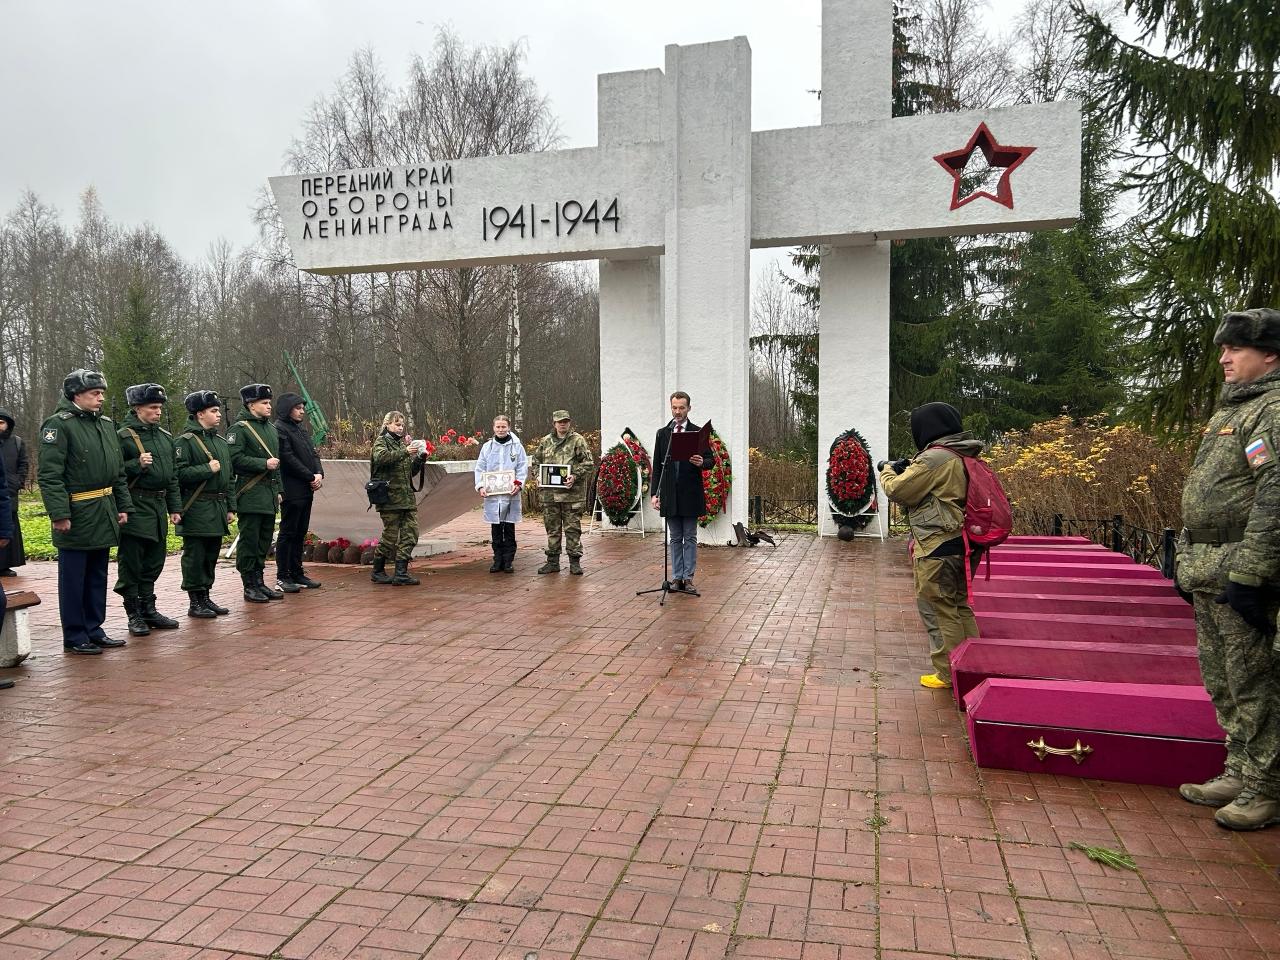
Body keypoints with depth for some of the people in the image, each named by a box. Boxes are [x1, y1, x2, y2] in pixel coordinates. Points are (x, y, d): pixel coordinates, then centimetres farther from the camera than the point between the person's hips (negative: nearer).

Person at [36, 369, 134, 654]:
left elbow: (118, 471, 17)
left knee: (97, 576, 15)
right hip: (76, 515, -7)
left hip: (104, 514, 7)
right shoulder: (59, 424, -11)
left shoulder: (106, 424, 12)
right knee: (73, 578, 3)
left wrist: (123, 506, 13)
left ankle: (94, 630, 25)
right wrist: (59, 514, -21)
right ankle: (74, 637, 12)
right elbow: (49, 474, -16)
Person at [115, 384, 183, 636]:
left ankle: (148, 609, 23)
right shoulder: (123, 436, -7)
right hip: (135, 508, -6)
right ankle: (134, 615, 10)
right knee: (131, 564, 1)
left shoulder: (166, 437, 13)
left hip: (159, 507, 6)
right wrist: (137, 464, -22)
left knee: (154, 563, 13)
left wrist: (174, 508, 14)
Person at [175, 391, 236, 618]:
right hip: (197, 510, -7)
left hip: (218, 509, 7)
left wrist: (231, 507, 14)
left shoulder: (221, 442, 16)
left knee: (211, 556, 12)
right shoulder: (185, 441, -8)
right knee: (195, 556, -1)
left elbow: (230, 478, 19)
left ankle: (206, 597, 22)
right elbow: (179, 473, -17)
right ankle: (195, 603, 7)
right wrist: (207, 469, -17)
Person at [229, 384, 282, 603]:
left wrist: (278, 490, 18)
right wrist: (264, 463, -19)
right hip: (250, 495, -8)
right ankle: (249, 586, 6)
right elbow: (235, 458, -18)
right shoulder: (239, 429, -8)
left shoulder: (271, 428, 17)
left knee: (265, 540, 12)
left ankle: (259, 582, 21)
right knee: (250, 541, -2)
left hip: (269, 494, 8)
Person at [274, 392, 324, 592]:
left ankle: (297, 573, 18)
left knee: (300, 532, 11)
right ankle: (283, 577, 2)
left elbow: (313, 454, 15)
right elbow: (289, 459, -16)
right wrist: (311, 477, -14)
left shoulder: (300, 429, 19)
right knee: (288, 532, -3)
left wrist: (319, 473, -3)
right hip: (291, 490, -8)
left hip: (306, 490, 9)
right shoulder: (279, 429, -9)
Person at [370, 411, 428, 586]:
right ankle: (377, 572, 15)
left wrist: (420, 458, 5)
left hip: (407, 497, 7)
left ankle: (401, 574, 3)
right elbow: (381, 457, -23)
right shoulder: (382, 442, 1)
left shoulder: (402, 443, 20)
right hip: (390, 497, -7)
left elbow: (412, 471, 22)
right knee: (390, 536, -2)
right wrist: (405, 452, -30)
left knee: (411, 533, 0)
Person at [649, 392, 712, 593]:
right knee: (675, 538, 8)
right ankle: (677, 577, 12)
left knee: (690, 538, 2)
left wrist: (701, 463, -21)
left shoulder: (698, 432, 3)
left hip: (690, 494, -2)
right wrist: (654, 493, 1)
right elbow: (656, 466, 8)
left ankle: (688, 578, 7)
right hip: (669, 494, 2)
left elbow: (710, 460, 3)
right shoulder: (662, 434, 9)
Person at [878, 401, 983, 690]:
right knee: (959, 606, 19)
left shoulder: (935, 458, -18)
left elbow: (898, 490, -13)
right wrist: (908, 470, 10)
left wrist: (888, 471, 6)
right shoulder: (964, 456, 11)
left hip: (937, 550, -9)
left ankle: (949, 674, 8)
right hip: (960, 545, 9)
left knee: (939, 610, 1)